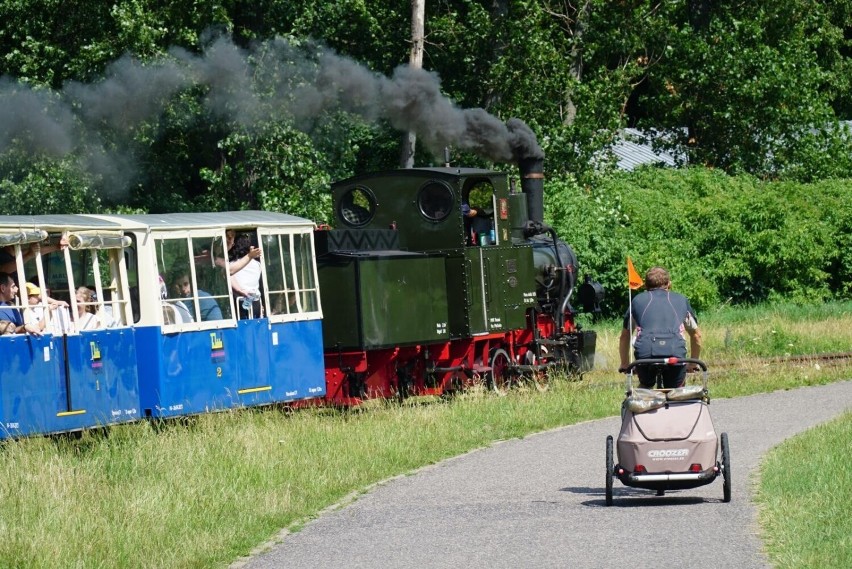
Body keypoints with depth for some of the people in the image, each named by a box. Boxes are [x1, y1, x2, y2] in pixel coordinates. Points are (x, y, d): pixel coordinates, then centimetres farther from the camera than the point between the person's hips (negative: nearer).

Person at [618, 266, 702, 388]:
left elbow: (624, 337, 34)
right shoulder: (681, 300, 28)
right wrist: (694, 364, 50)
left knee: (645, 387, 28)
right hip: (676, 353, 0)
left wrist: (625, 364, 46)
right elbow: (696, 335, 38)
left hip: (645, 353, 0)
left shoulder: (638, 300, 27)